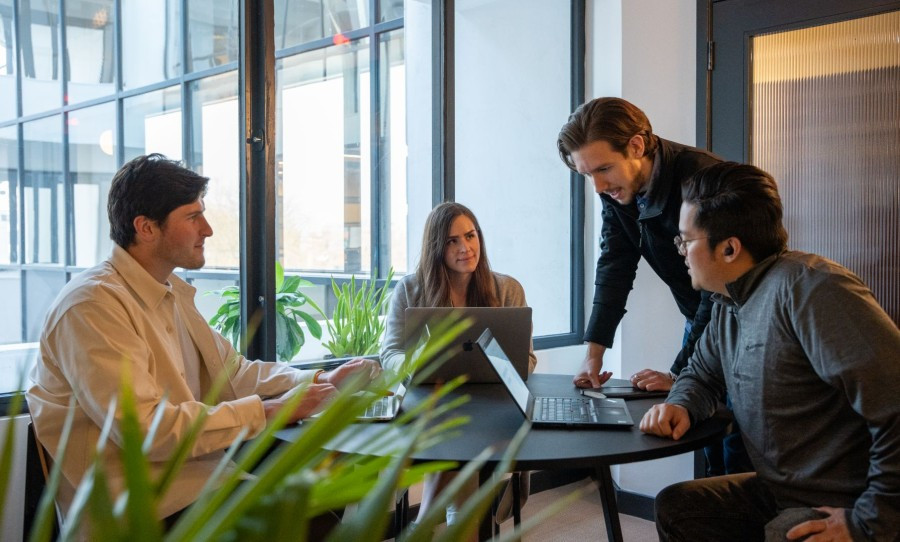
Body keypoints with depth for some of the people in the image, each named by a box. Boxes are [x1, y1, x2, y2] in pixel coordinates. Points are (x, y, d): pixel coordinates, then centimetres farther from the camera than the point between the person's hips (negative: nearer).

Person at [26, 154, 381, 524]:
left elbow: (232, 370, 13)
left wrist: (321, 381, 1)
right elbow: (145, 429, -24)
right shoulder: (94, 305, -18)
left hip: (195, 473, 8)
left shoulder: (173, 291, 11)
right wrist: (268, 411, -20)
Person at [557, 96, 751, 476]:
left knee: (740, 455, -4)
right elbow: (614, 267, -5)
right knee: (709, 451, 13)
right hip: (700, 318, 7)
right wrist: (594, 352, -13)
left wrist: (679, 375, -26)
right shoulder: (617, 188, -7)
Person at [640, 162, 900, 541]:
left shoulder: (807, 287, -24)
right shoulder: (728, 303, 5)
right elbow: (701, 374, 20)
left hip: (839, 510, -8)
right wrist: (681, 406, -3)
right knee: (673, 508, 8)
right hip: (776, 493, 9)